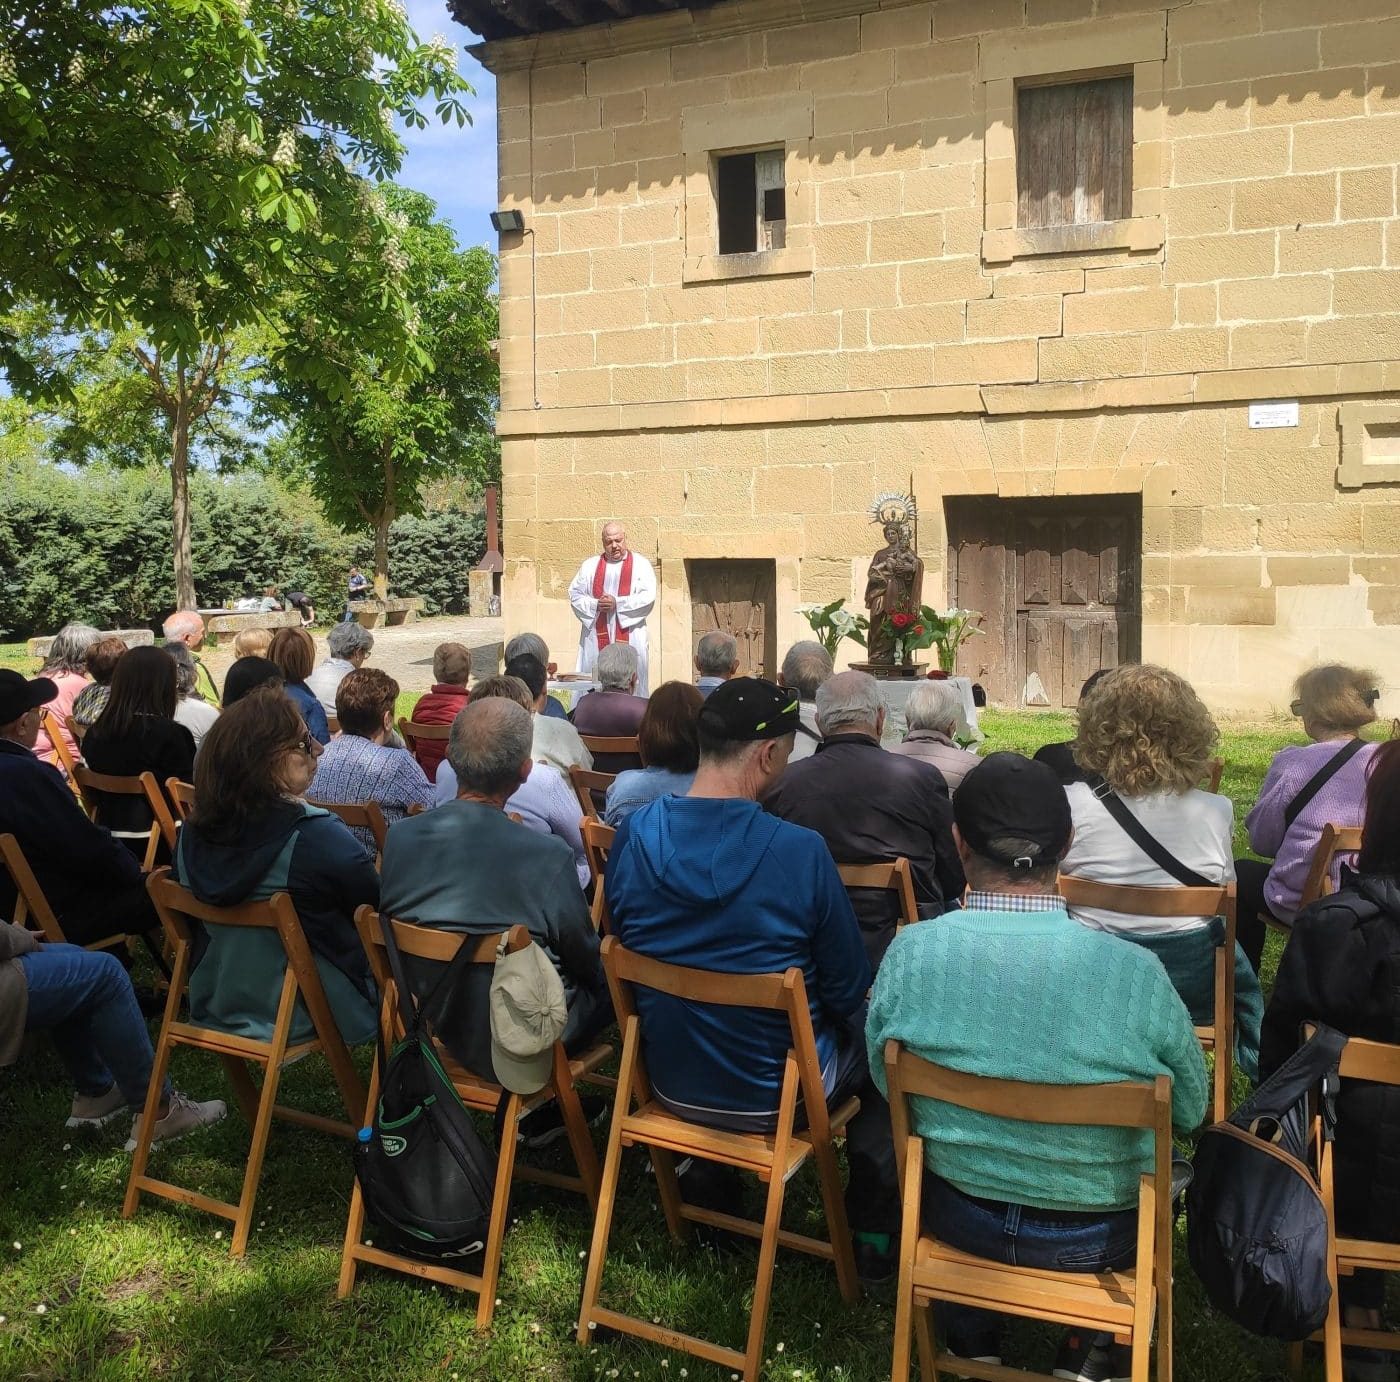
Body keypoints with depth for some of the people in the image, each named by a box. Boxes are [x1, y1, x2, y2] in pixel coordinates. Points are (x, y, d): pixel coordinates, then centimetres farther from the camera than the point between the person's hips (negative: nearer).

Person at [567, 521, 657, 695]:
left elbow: (648, 596, -5)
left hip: (629, 636, -2)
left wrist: (617, 603, -13)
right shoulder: (590, 565, 14)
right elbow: (574, 593, 8)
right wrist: (595, 605, -10)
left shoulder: (640, 564, 6)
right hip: (596, 637, 2)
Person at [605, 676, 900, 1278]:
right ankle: (873, 1225, 30)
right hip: (774, 1095, -4)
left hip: (669, 1082, 4)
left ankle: (705, 1172, 38)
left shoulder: (632, 835, -13)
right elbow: (849, 991, -13)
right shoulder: (801, 851, -25)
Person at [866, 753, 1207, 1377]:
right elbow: (1190, 1111, -8)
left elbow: (886, 1085, -4)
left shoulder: (910, 952, -21)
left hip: (956, 1219, 1)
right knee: (1164, 1160, 32)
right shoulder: (1133, 970, -25)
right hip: (1099, 1237, -1)